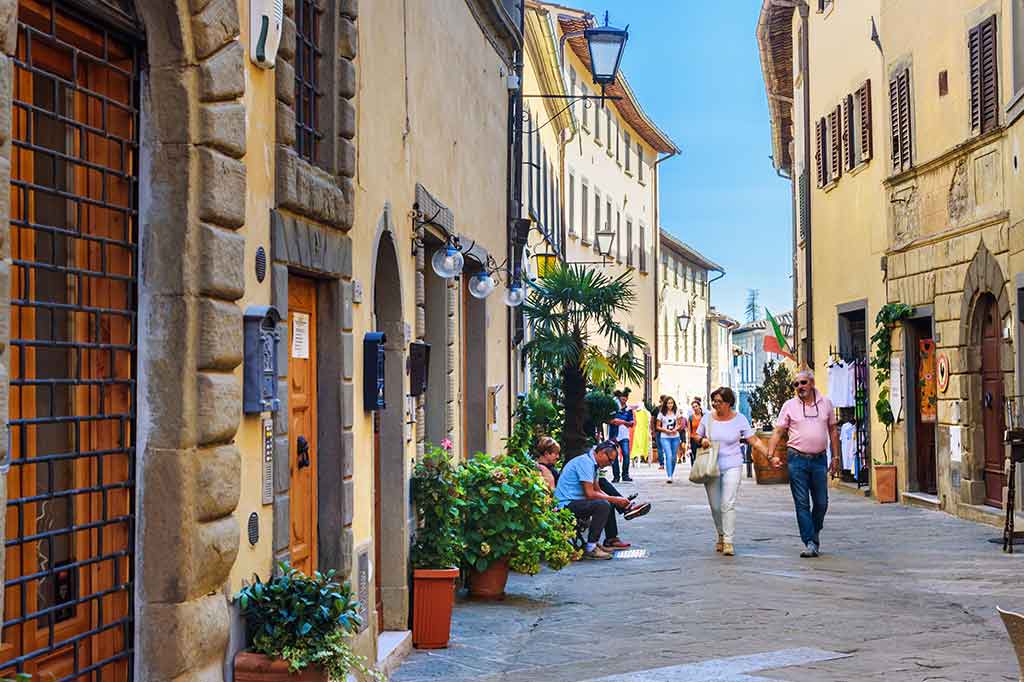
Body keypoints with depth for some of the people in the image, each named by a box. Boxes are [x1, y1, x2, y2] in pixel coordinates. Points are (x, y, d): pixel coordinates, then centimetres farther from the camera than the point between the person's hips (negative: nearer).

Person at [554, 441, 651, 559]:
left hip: (575, 501, 11)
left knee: (609, 504, 20)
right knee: (603, 505, -28)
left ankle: (611, 540, 24)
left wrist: (614, 500, 4)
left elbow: (597, 490, 19)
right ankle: (590, 548, -24)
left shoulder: (594, 464, 13)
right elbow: (590, 494, -22)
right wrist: (614, 499, -13)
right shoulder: (585, 462, -18)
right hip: (566, 504, -11)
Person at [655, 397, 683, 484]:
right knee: (669, 456, -17)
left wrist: (676, 429, -9)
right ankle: (669, 477, -22)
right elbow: (658, 427, 5)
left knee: (673, 457, 8)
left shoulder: (676, 412, 7)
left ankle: (671, 475, 23)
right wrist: (665, 430, -12)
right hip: (665, 437, -3)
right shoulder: (661, 413, 2)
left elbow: (680, 424, 12)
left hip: (675, 437, 3)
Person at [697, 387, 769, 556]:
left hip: (732, 466, -3)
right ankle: (721, 536, 26)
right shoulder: (707, 418, 4)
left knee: (728, 504, -13)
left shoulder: (739, 419, -2)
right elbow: (697, 436, 16)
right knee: (715, 506, 5)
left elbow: (754, 441, 0)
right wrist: (702, 441, -8)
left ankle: (728, 542, -10)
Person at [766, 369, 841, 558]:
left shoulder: (825, 403, 8)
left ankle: (815, 533, 31)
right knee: (802, 503, -4)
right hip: (797, 459, -2)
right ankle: (810, 543, -2)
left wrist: (836, 457, 10)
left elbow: (833, 431, 14)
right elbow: (778, 431, 3)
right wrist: (771, 455, -9)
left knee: (821, 503, 6)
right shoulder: (789, 405, 3)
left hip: (819, 459, 2)